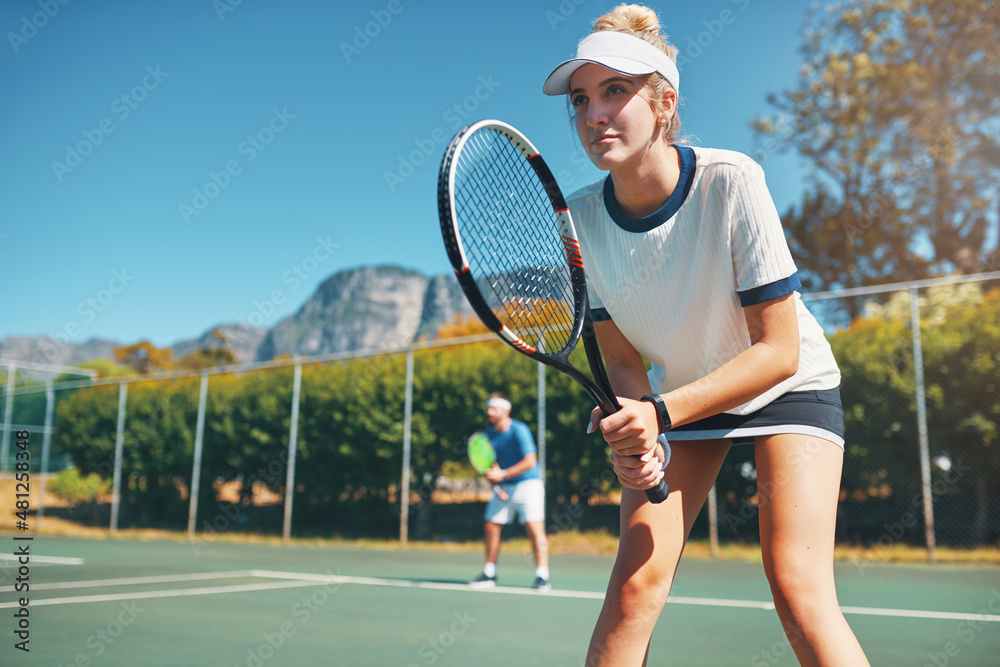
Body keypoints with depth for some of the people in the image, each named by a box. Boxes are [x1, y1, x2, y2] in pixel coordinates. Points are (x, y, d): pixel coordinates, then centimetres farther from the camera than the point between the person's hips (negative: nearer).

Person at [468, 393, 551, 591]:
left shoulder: (519, 430, -15)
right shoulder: (488, 434, 4)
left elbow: (530, 461, -21)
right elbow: (491, 464, 10)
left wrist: (503, 474, -22)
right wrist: (497, 486, -6)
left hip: (528, 484, -6)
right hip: (503, 487, 6)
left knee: (534, 528, -15)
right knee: (491, 527, 4)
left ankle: (542, 577, -11)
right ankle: (489, 574, 17)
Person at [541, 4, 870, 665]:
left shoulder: (728, 181, -27)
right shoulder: (584, 218, -16)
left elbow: (778, 350, -25)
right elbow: (624, 359, -8)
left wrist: (660, 413, -34)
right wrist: (636, 432, -28)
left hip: (788, 386, -2)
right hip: (675, 398, 3)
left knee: (799, 589, -19)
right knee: (634, 584, -9)